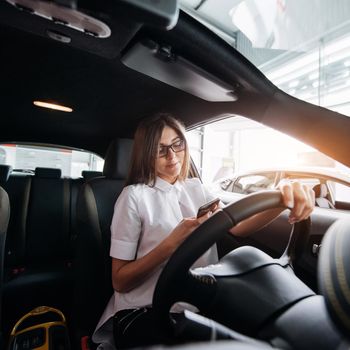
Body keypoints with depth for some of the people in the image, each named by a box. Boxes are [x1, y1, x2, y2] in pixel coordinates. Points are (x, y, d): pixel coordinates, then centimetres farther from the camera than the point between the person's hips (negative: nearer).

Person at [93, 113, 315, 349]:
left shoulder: (195, 188, 6)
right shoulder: (135, 196, -10)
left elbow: (236, 228, -10)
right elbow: (119, 281, -11)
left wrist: (282, 199, -27)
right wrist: (171, 243, -24)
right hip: (145, 314, -4)